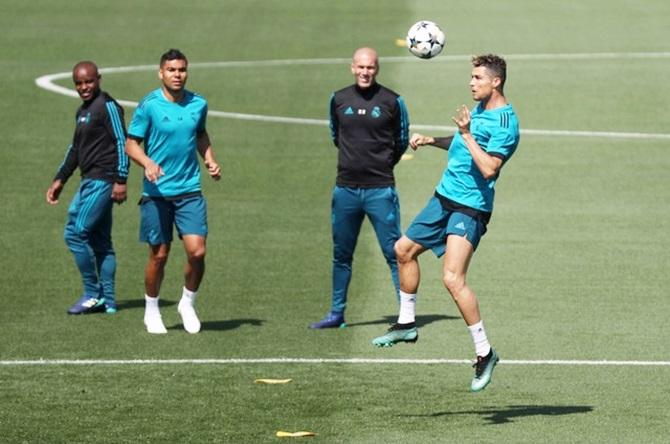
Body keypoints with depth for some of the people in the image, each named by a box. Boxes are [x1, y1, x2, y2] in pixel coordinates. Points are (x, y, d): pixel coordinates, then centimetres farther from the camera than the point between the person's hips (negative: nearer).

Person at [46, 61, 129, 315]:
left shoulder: (107, 106, -11)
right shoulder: (83, 111, 18)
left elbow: (122, 143, -15)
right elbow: (76, 148, 27)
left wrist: (120, 181, -20)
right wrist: (60, 179, 27)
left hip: (102, 181, -10)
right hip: (90, 181, 10)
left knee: (75, 234, -11)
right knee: (100, 241, 10)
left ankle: (93, 294, -4)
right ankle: (107, 301, 13)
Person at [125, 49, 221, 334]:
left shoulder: (198, 104, 5)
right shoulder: (149, 105, -7)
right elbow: (131, 144, -4)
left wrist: (210, 161, 8)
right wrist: (148, 163, -22)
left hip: (190, 191, 2)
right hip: (157, 192, -2)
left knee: (197, 251, -10)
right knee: (159, 255, 4)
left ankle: (188, 303, 14)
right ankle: (151, 311, 24)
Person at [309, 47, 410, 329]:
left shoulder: (391, 101, -3)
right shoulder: (338, 100, 6)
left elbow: (401, 141, 10)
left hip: (380, 189, -4)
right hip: (346, 188, 4)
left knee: (394, 252, -6)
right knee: (341, 255, 11)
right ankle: (337, 314, 22)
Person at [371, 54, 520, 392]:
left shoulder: (505, 122, -18)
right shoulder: (479, 109, 10)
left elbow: (488, 167, -28)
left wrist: (466, 133, -26)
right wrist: (432, 141, 18)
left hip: (470, 208, -10)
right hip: (444, 198, 10)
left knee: (453, 278, -20)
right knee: (404, 249, 18)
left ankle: (485, 353, -13)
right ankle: (406, 324, 33)